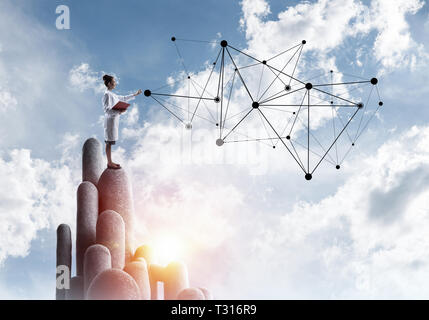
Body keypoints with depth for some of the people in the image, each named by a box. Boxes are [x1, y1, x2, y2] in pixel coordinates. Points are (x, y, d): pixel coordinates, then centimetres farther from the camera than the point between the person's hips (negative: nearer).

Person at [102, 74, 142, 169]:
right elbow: (107, 109, -20)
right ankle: (109, 163, -1)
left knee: (110, 142, 12)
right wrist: (118, 112, -29)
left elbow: (123, 98, 28)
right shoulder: (107, 94, -14)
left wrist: (135, 94, 31)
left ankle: (110, 162, 17)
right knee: (109, 142, -5)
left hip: (114, 120, 9)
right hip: (110, 120, -9)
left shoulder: (112, 94, 15)